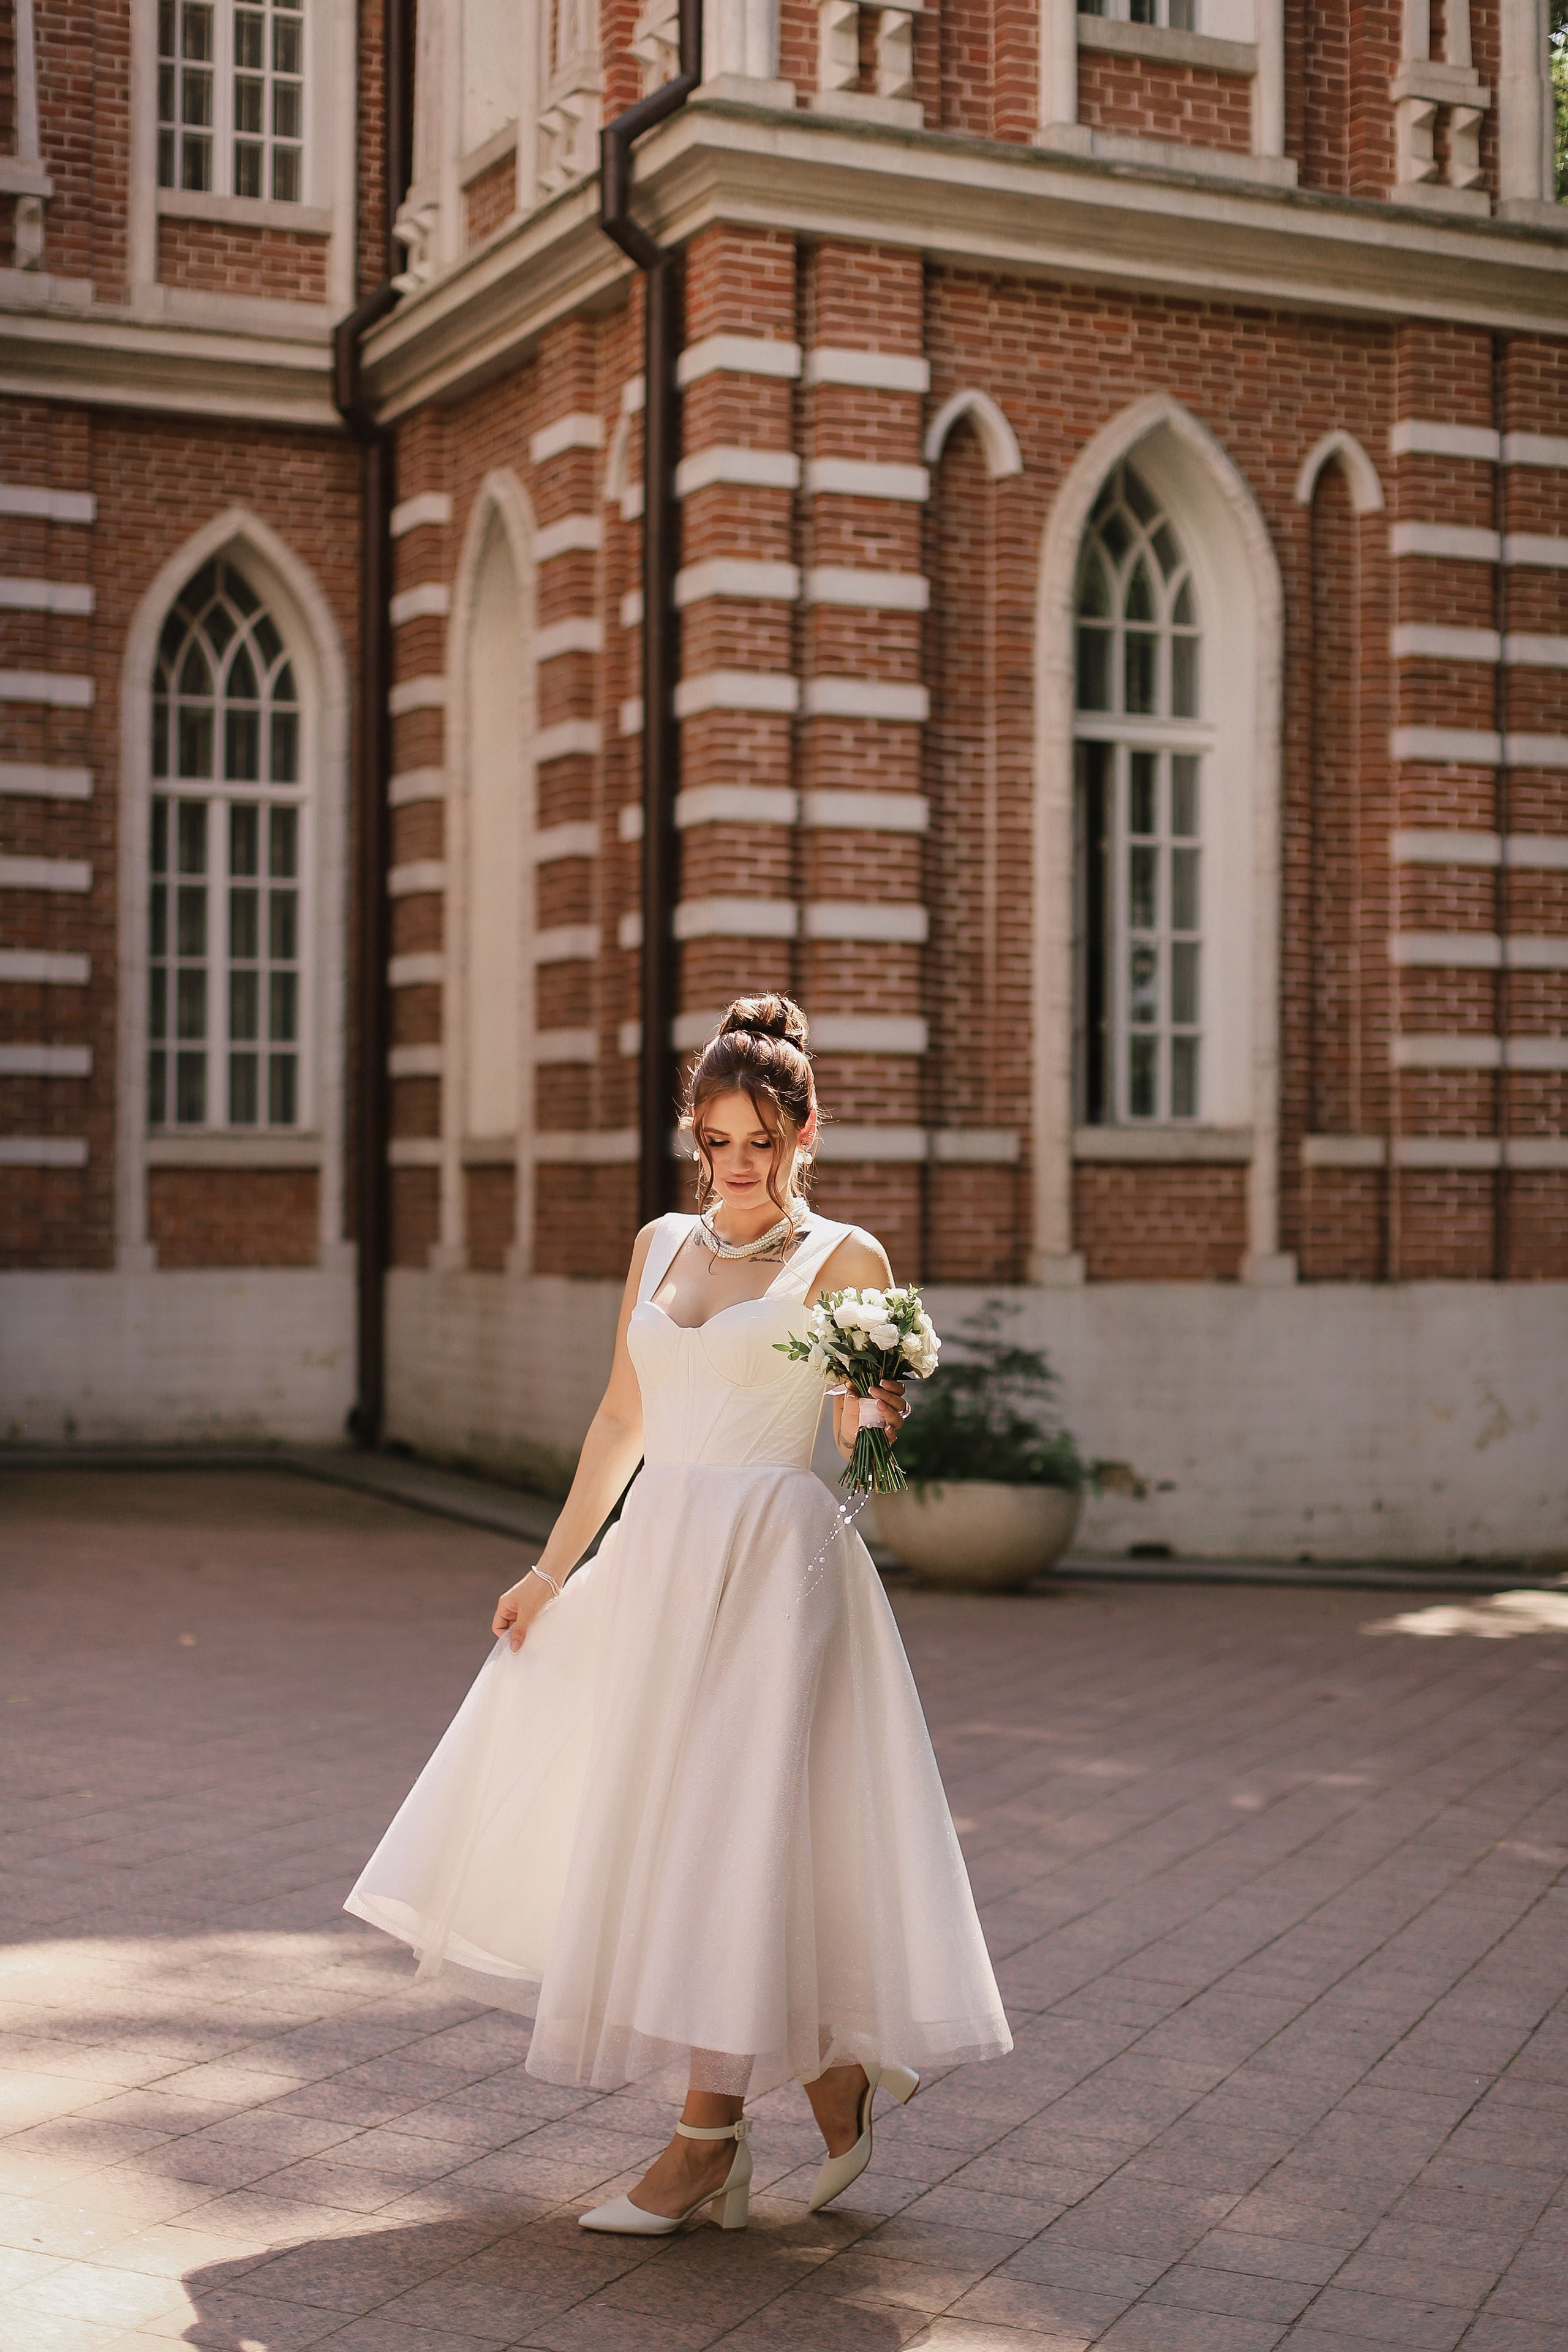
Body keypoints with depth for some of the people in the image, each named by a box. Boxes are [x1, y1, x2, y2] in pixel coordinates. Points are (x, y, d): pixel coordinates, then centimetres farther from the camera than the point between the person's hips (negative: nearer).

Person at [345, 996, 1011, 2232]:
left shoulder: (845, 1260, -2)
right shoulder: (663, 1245, 13)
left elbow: (863, 1445, -3)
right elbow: (623, 1420, 16)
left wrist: (885, 1411, -25)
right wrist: (554, 1567, 14)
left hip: (777, 1560, -6)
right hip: (655, 1552, 6)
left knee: (730, 1826, -7)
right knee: (627, 1822, 6)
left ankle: (710, 2133, 3)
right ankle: (832, 2073, 20)